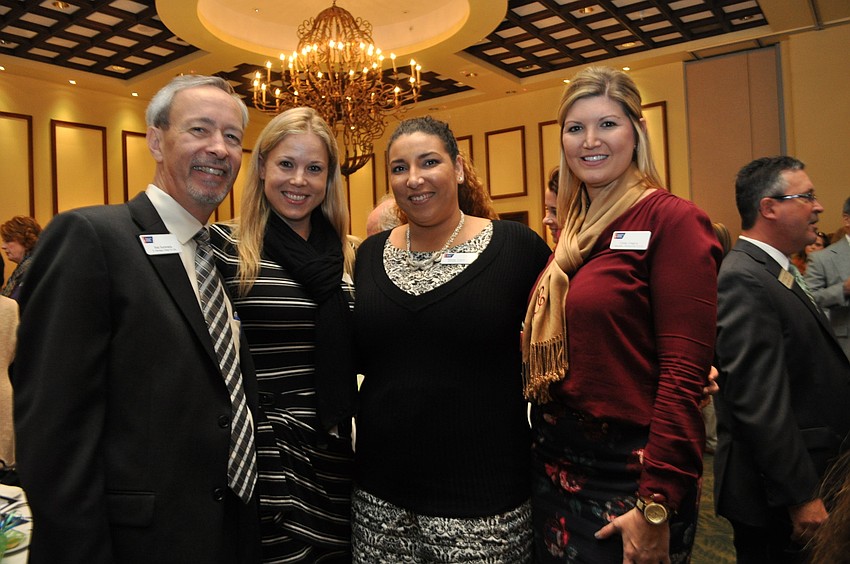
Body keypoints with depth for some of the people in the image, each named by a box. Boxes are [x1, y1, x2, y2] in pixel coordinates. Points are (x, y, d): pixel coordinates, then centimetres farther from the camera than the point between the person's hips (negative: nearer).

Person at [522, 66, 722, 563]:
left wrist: (656, 505, -19)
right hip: (557, 466, 7)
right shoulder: (574, 232, 7)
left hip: (628, 474, -6)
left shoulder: (672, 220, -13)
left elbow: (685, 371, -18)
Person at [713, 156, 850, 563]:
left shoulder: (773, 271, 9)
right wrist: (800, 495, -22)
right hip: (775, 493, -9)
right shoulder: (744, 281, -23)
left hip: (804, 475, 9)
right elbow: (760, 403, -27)